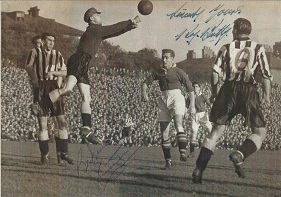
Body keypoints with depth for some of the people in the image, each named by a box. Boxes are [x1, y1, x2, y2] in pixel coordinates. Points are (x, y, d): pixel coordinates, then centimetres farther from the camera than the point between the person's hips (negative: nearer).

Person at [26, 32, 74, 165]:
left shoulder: (58, 55, 11)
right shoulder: (35, 52, 3)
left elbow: (64, 72, 7)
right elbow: (28, 67, 1)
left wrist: (52, 72, -11)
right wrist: (34, 77, -18)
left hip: (54, 89, 3)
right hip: (40, 89, -3)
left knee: (62, 121, -1)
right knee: (43, 125, -4)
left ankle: (63, 152, 10)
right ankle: (45, 155, 5)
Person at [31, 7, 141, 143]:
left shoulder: (98, 32, 25)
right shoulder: (94, 29, -1)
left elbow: (115, 32, 31)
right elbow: (114, 28, 0)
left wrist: (130, 26, 26)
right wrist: (131, 22, 8)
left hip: (83, 67, 10)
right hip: (77, 62, -10)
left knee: (86, 98, 2)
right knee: (68, 88, -29)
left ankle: (86, 128, -1)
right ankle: (39, 105, -22)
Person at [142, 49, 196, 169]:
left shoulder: (178, 72, 0)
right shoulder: (159, 72, 12)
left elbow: (190, 89, 2)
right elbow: (146, 82, 18)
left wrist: (192, 106, -3)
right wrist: (144, 93, -3)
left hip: (176, 98, -4)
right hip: (164, 101, 4)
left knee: (178, 124, -29)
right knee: (164, 132, 0)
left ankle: (183, 152, -38)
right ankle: (168, 161, 7)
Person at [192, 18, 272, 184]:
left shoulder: (226, 48, 7)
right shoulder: (258, 49, 4)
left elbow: (215, 72, -1)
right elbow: (266, 75, -1)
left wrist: (214, 92, 13)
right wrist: (267, 95, 10)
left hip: (229, 90, 2)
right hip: (250, 92, -2)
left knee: (217, 131, 8)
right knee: (260, 132, 9)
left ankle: (199, 169, 2)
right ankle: (239, 156, -18)